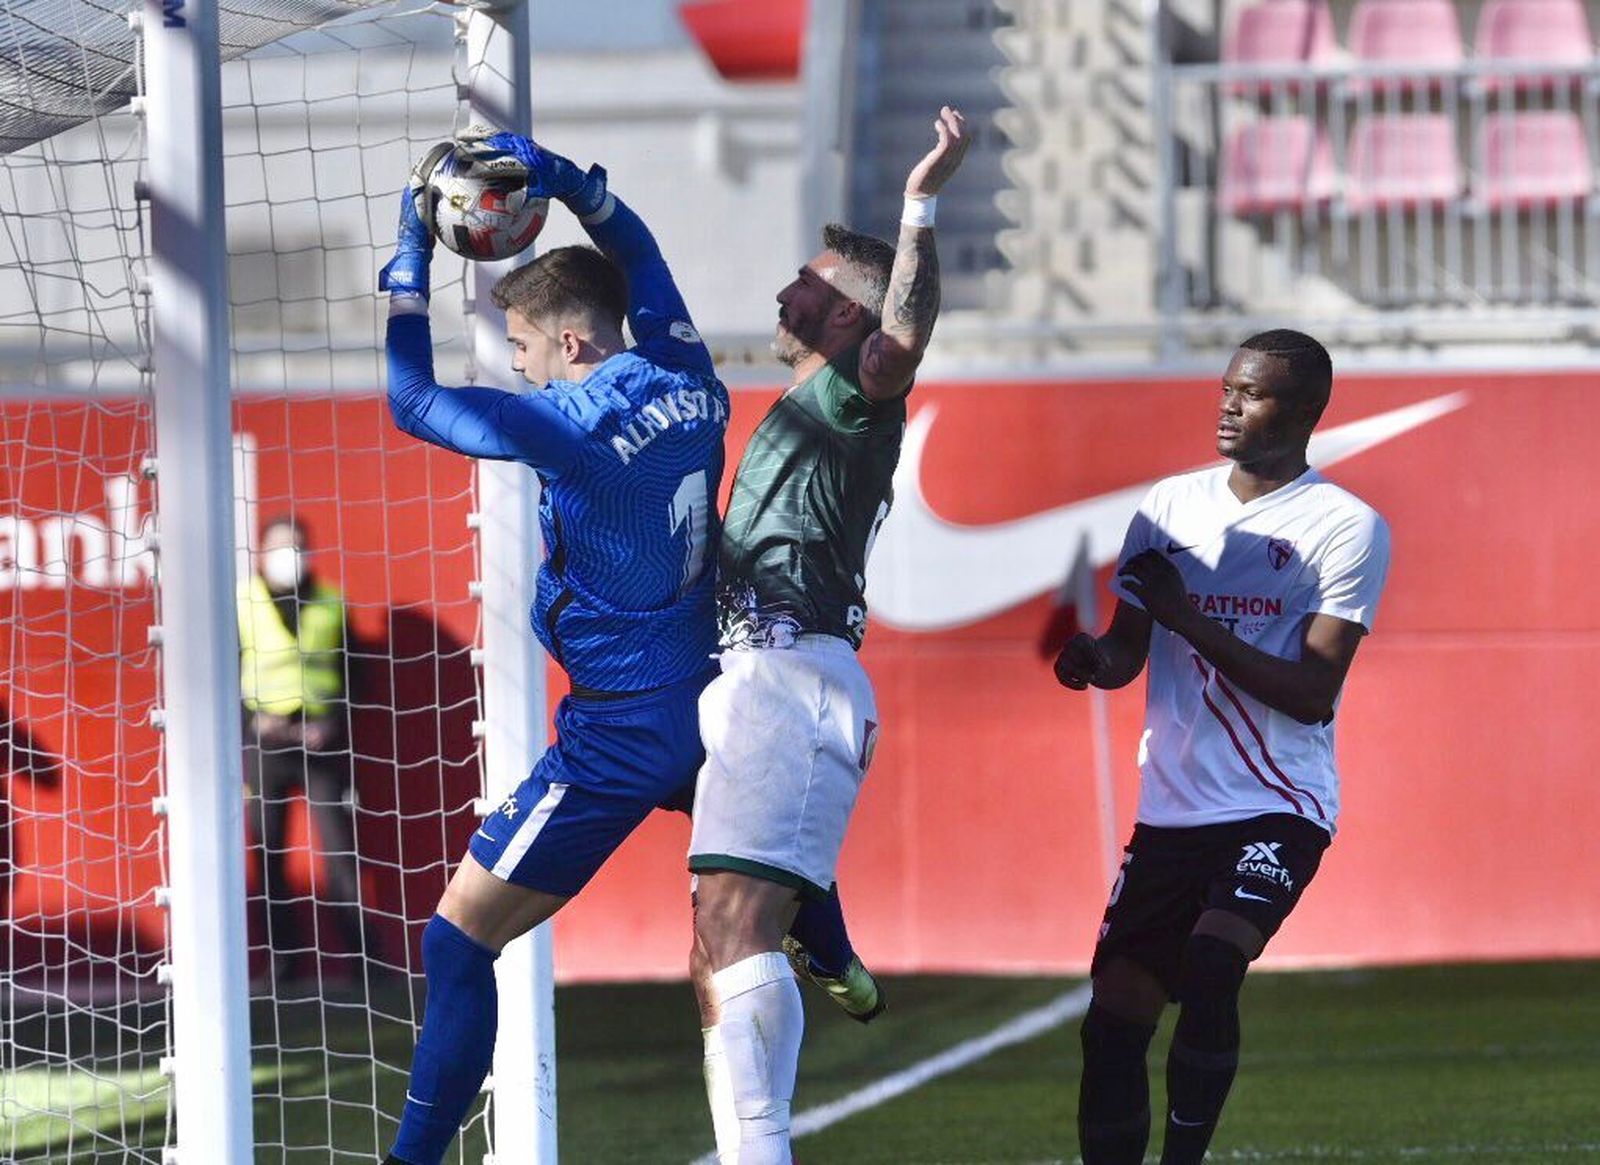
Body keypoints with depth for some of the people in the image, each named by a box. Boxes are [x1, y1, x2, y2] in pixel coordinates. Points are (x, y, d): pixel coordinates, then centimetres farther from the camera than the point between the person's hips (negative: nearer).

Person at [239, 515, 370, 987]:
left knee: (340, 852, -6)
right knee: (268, 858, 1)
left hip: (321, 741, 0)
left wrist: (331, 724, -7)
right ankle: (283, 960, 6)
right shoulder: (240, 606, 3)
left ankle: (361, 953, -4)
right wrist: (253, 719, -10)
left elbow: (352, 675, 8)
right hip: (262, 743, 0)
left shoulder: (331, 605, 7)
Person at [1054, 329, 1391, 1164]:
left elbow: (1313, 692, -13)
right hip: (1170, 807, 5)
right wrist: (1089, 657, -11)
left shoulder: (1345, 526, -6)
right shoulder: (1171, 504, 10)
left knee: (1210, 966, -27)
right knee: (1115, 1016, 2)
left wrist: (1189, 619, -19)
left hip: (1278, 807, -5)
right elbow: (1129, 652, 14)